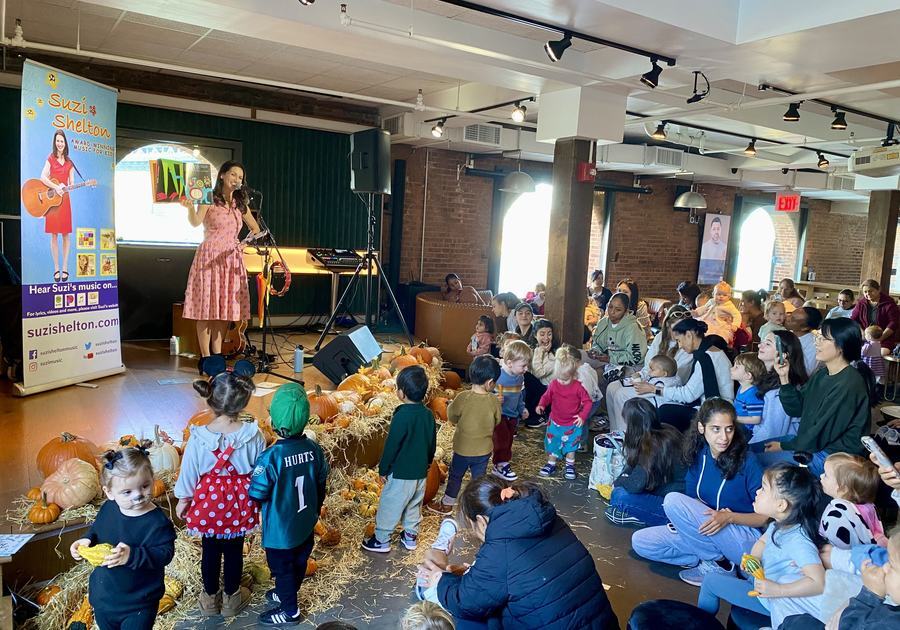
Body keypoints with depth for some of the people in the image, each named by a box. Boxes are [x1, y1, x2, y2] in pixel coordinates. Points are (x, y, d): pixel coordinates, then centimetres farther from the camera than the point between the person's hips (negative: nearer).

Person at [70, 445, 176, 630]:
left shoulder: (157, 521, -26)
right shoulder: (108, 508, -7)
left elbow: (164, 554, -28)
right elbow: (96, 530, 12)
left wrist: (132, 555, -39)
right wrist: (87, 541, -9)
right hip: (103, 597, 7)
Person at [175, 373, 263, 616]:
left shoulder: (199, 437, -22)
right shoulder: (254, 435, -21)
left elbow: (189, 472, -8)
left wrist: (183, 499, 10)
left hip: (209, 502, 0)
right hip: (239, 503, 0)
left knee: (210, 550, 20)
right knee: (234, 551, 19)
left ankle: (210, 597, 39)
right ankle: (231, 597, 38)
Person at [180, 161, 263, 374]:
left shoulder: (240, 205, 13)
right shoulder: (209, 200, -3)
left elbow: (255, 228, 24)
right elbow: (195, 222, -19)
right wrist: (190, 207, -39)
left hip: (231, 259, 5)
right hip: (209, 257, -5)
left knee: (225, 308, 6)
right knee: (207, 308, -5)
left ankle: (217, 355, 13)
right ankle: (205, 357, 0)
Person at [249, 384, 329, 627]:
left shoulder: (270, 457, -30)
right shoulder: (314, 448, -13)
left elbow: (257, 495, -20)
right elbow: (321, 484, 1)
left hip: (280, 529, -5)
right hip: (306, 523, 5)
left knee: (283, 568, 17)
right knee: (299, 563, 25)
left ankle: (289, 611, 36)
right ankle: (287, 594, 50)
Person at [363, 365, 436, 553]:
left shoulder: (402, 416, -23)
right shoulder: (428, 414, -2)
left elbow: (391, 446, -18)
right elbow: (432, 444, 9)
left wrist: (383, 469, -5)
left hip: (400, 474, -7)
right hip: (421, 473, 7)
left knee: (389, 507, 9)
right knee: (414, 506, 22)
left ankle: (381, 540, 20)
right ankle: (410, 536, 35)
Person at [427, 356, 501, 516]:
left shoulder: (462, 398, -23)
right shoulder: (494, 401, -16)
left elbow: (452, 418, -9)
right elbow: (496, 422, 0)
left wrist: (450, 405, 7)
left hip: (463, 449, -1)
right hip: (484, 450, 1)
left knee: (455, 476, 19)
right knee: (478, 478, 18)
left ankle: (446, 505, 36)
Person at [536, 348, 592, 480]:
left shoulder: (578, 387, -17)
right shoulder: (553, 384, -10)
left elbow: (587, 402, -10)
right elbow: (546, 396, 2)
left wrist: (582, 416, -19)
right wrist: (541, 405, -17)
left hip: (573, 424, -2)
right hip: (555, 422, 2)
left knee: (571, 445, 10)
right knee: (552, 444, 11)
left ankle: (570, 466, 28)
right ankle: (551, 465, 28)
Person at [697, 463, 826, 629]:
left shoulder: (798, 541, -36)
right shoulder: (778, 525, -7)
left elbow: (819, 583, -41)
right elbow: (762, 542, 14)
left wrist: (777, 590, -37)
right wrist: (754, 558, -8)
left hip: (777, 601, -8)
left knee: (711, 582, 0)